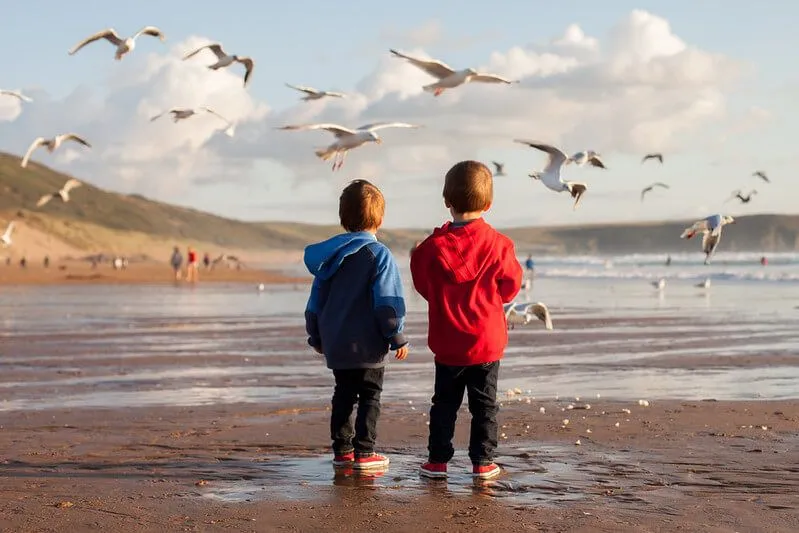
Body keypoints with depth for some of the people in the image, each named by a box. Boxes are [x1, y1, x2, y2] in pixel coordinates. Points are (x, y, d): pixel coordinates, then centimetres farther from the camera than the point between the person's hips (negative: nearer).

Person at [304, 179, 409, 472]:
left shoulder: (330, 254, 8)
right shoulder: (378, 254, -11)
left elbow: (316, 300, 14)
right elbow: (388, 302, -14)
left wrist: (316, 337, 24)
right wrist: (398, 338, -6)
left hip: (335, 345, 6)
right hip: (366, 346, -6)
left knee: (343, 394, 16)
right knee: (370, 396, 3)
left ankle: (342, 448, 19)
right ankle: (363, 452, 2)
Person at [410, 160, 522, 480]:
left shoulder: (433, 246, -9)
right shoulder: (498, 244, -11)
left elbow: (423, 287, 5)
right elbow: (510, 288, 2)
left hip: (447, 343, 1)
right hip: (487, 341, -1)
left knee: (444, 403, 13)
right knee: (484, 404, 9)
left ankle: (438, 460, 15)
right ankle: (482, 461, 10)